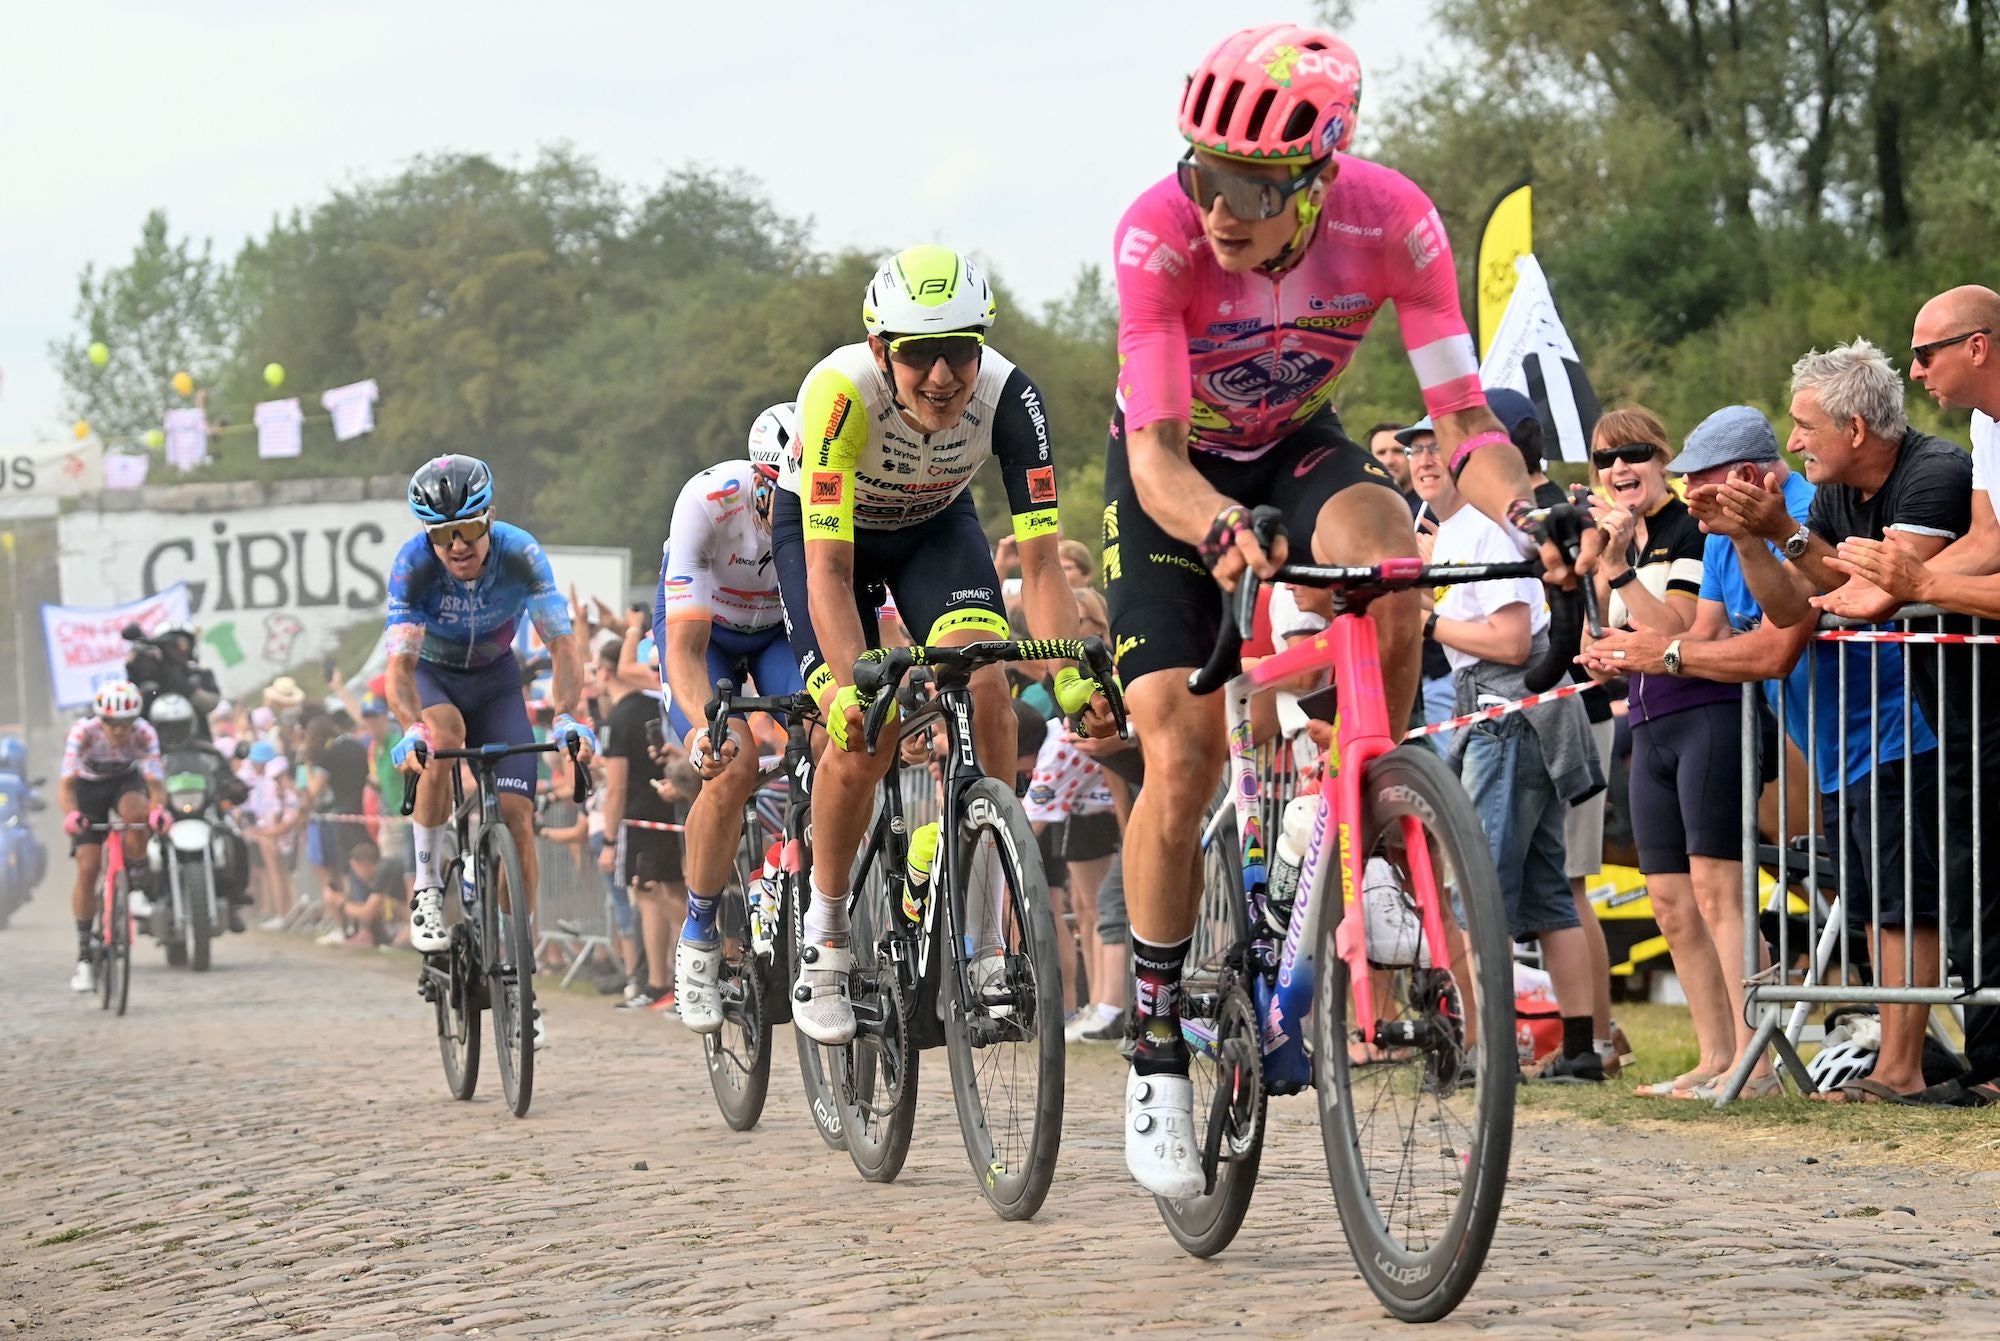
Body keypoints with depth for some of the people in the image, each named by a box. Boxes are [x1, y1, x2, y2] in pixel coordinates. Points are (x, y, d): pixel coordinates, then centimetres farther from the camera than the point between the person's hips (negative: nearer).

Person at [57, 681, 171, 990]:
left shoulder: (144, 733, -28)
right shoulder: (83, 732, -31)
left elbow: (155, 782, -33)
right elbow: (66, 782, -37)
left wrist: (158, 809, -56)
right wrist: (71, 814, -57)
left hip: (126, 781, 0)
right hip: (89, 787, 0)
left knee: (136, 812, -37)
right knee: (88, 867, -12)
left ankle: (138, 888, -15)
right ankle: (84, 956, -4)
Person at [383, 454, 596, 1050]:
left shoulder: (520, 554, -27)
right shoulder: (413, 565, -30)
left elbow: (563, 645, -27)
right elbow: (399, 664, -36)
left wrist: (566, 716, -45)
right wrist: (411, 728, -55)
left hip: (495, 678, 2)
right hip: (432, 675, -2)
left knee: (516, 817, -10)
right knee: (443, 737, -37)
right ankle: (426, 886, -19)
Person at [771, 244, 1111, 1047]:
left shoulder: (1007, 397, -31)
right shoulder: (841, 392, -38)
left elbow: (1040, 559, -30)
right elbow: (830, 568, -38)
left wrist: (1074, 678, -42)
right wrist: (853, 686, -50)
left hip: (936, 524, 2)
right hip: (822, 530, -2)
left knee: (984, 686, -24)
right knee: (861, 740, -19)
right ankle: (825, 941, 4)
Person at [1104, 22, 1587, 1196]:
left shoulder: (1393, 223, -28)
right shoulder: (1160, 235, -34)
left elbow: (1464, 418, -25)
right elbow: (1158, 456, -38)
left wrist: (1524, 508, -47)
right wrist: (1221, 529, -59)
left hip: (1299, 448, 1)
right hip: (1174, 478, -1)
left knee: (1392, 568, -34)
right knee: (1184, 759, -14)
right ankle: (1158, 1046, 2)